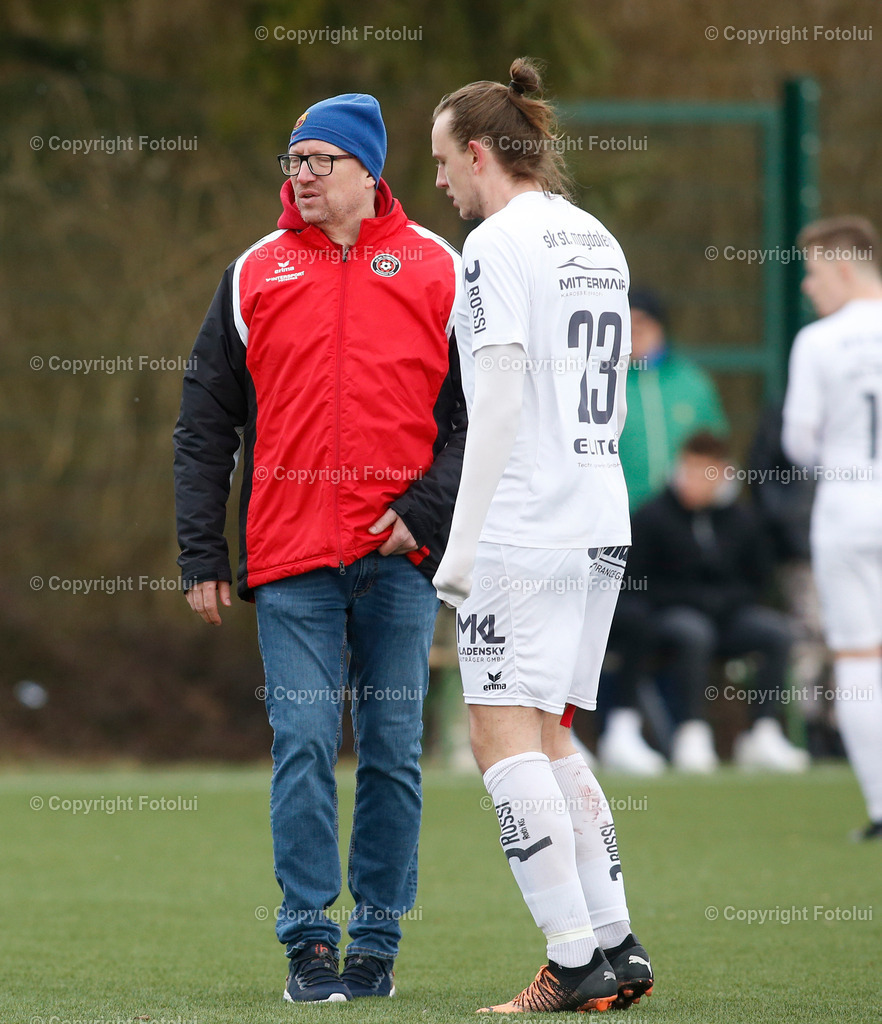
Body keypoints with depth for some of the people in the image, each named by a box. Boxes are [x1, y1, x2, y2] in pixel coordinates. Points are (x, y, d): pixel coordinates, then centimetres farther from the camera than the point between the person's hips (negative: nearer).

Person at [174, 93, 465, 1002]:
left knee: (391, 751, 3)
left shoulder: (435, 271, 6)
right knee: (303, 747, -6)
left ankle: (377, 940, 11)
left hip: (399, 556, 0)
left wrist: (427, 510, -7)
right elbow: (204, 426, 10)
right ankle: (309, 942, -3)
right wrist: (200, 555, 4)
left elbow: (479, 410, 7)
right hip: (290, 559, 0)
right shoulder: (255, 276, 9)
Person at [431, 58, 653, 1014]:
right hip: (601, 525, 9)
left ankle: (575, 962, -13)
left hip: (523, 531, -9)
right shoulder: (599, 243, 16)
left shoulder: (499, 244, -9)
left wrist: (463, 541, -15)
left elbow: (499, 400, -16)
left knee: (503, 733, -7)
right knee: (547, 738, 14)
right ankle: (617, 950, 11)